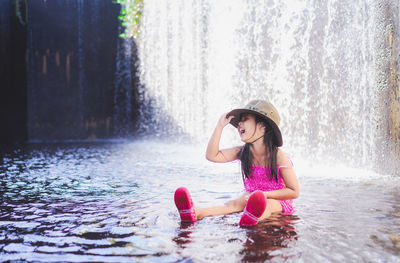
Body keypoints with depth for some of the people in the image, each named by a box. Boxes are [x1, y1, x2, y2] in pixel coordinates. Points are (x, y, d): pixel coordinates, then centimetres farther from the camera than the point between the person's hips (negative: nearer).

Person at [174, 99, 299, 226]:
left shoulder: (278, 156, -15)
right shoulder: (242, 152, -1)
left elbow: (294, 192, -12)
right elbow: (212, 156, -7)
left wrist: (265, 194, -25)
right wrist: (220, 126, -12)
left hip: (277, 199, -4)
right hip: (251, 196, 4)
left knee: (266, 204, -38)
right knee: (233, 204, -27)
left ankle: (254, 216, -76)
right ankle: (196, 213, -55)